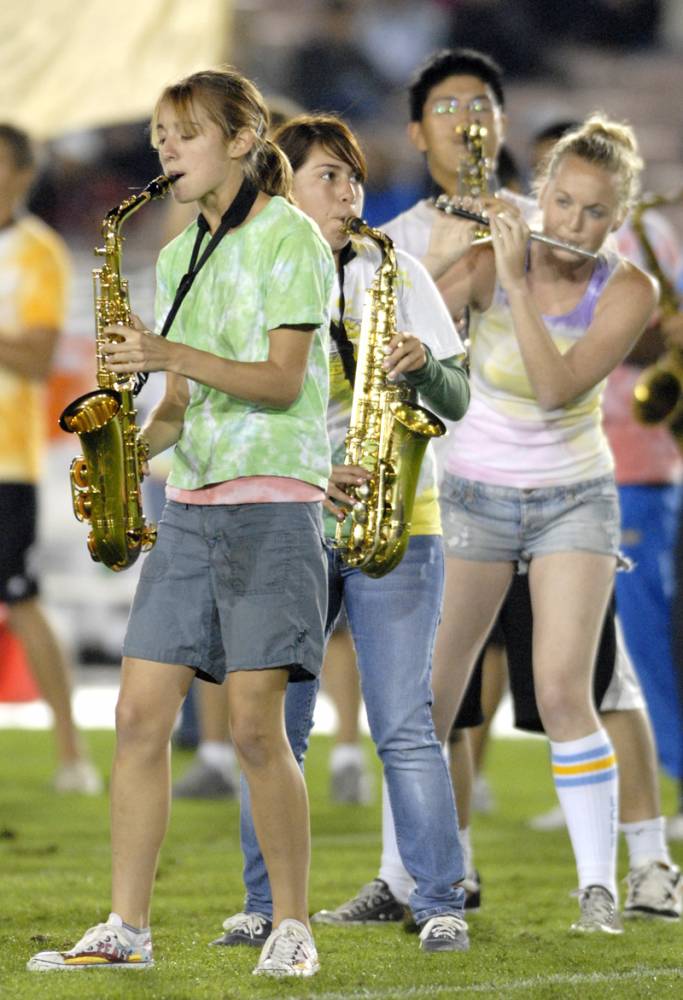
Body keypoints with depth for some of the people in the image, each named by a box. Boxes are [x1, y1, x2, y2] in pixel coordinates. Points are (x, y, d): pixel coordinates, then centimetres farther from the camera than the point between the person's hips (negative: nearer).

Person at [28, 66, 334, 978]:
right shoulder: (177, 258, 18)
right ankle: (126, 929, 1)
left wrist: (173, 355, -21)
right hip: (189, 504, 7)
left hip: (272, 501, -7)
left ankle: (292, 927, 2)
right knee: (140, 715, -1)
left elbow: (283, 379, -12)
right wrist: (135, 443, 0)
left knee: (255, 727, -10)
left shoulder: (289, 237, -3)